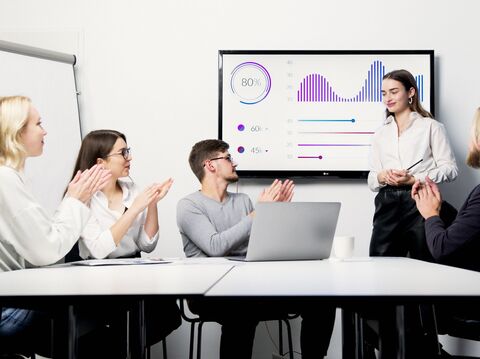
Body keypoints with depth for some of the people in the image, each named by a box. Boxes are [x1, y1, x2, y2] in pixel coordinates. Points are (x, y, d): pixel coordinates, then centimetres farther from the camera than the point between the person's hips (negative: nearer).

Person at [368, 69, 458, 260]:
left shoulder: (430, 126, 8)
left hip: (420, 201, -3)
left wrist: (415, 179, -13)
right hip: (387, 205, 4)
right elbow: (372, 180, 21)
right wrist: (381, 177, -3)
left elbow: (450, 168, 0)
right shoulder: (380, 134, 22)